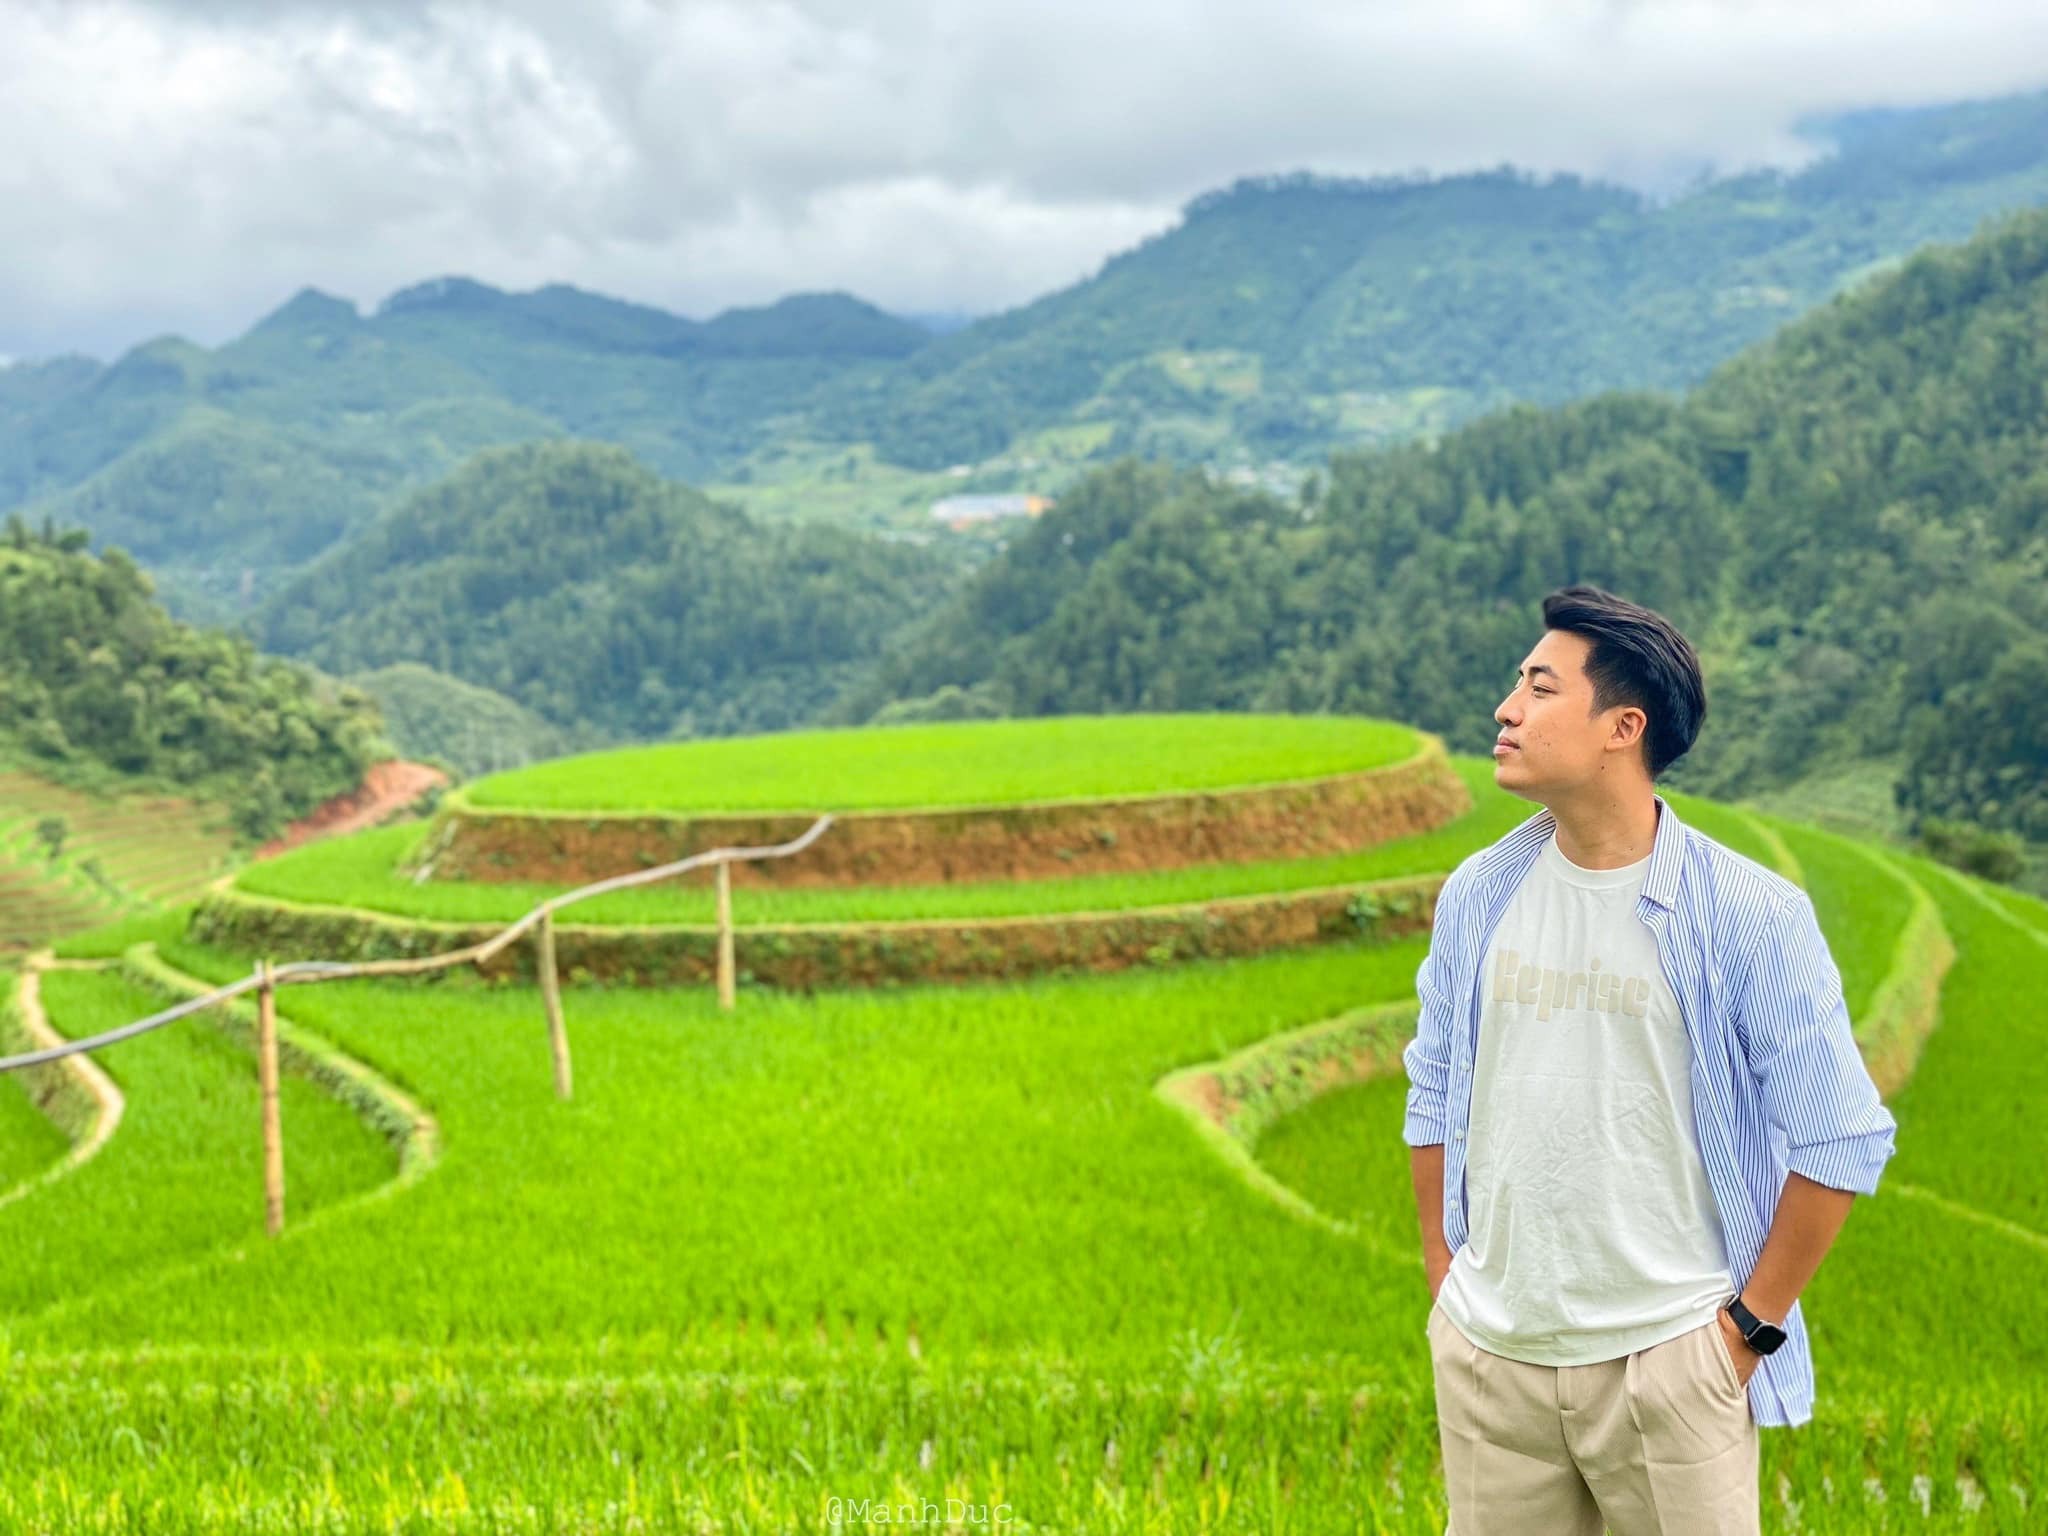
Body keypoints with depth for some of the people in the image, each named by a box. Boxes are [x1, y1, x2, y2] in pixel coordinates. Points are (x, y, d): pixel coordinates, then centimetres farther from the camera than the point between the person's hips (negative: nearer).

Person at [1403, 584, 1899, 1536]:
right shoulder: (1476, 897, 2)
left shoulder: (1748, 916, -10)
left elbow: (1838, 1142, -7)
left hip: (1671, 1361, -3)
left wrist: (1750, 1327, -5)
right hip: (1487, 1353, 4)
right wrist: (1445, 1293, 9)